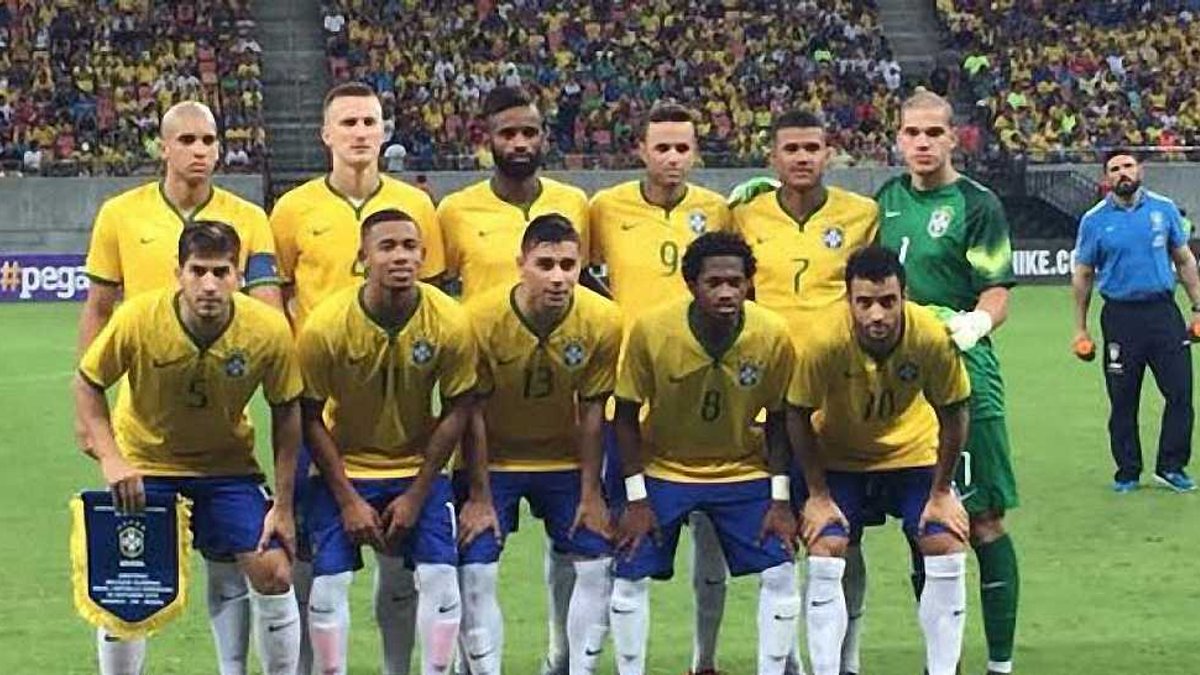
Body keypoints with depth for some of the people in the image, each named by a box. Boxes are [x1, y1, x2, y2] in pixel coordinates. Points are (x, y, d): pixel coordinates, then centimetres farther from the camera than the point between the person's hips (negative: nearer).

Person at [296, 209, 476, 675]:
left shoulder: (449, 324, -17)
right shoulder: (325, 326, -20)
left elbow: (455, 412, -5)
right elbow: (311, 418, -10)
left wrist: (417, 494, -7)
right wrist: (348, 500, -11)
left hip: (419, 467, 1)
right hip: (345, 468, -1)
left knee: (439, 577, -9)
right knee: (329, 580, -9)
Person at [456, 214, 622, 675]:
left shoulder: (602, 321, -19)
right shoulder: (481, 319, -25)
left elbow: (591, 412, -7)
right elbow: (473, 413, -14)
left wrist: (591, 494, -4)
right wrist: (478, 498, -11)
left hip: (565, 459, 2)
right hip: (492, 460, -2)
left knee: (597, 565, -1)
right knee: (474, 572, -10)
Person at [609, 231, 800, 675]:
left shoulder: (773, 336, -19)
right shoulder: (651, 330, -23)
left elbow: (777, 419, -4)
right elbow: (627, 414, -10)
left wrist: (780, 499, -7)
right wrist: (636, 499, -12)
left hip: (743, 471, 1)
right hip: (662, 469, -1)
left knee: (780, 573, -7)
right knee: (630, 578, -6)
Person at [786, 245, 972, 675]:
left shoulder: (933, 337, -29)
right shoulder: (825, 340, -32)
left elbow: (953, 413, -12)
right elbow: (798, 416, -16)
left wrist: (941, 492, -9)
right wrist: (817, 495, -13)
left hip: (914, 454, 1)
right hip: (839, 459, -1)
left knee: (948, 549, -9)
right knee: (824, 551, -14)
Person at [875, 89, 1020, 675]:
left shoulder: (977, 205, -4)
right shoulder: (885, 201, 12)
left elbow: (996, 296, -9)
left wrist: (969, 327, -27)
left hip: (963, 378, -5)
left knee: (982, 521, -5)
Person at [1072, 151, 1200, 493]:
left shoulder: (1164, 209, 6)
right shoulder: (1094, 220, 2)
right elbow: (1082, 275, 8)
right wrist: (1081, 328, 7)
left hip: (1163, 312, 1)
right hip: (1120, 317, -1)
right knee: (1123, 401, 3)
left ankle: (1171, 466, 9)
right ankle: (1127, 472, 15)